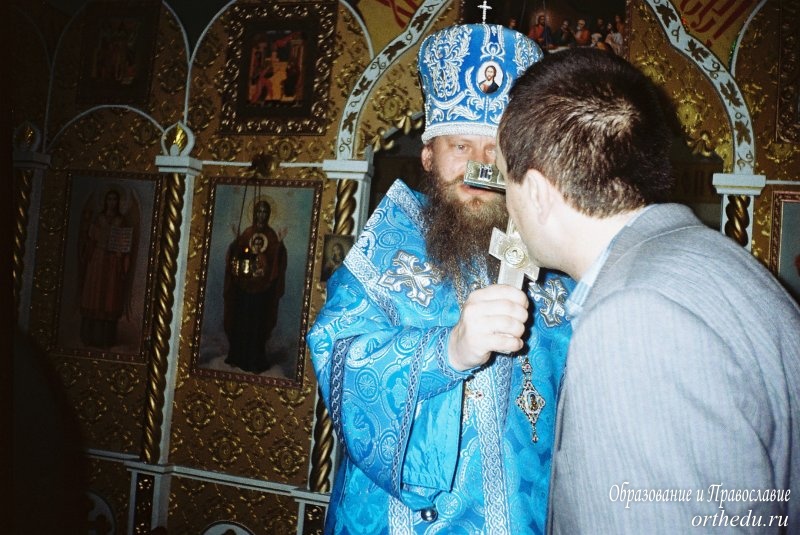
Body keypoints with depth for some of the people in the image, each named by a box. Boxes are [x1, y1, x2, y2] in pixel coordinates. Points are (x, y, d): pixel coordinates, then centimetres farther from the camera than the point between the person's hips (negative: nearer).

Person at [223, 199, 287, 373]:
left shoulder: (273, 236, 3)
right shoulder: (246, 233, 8)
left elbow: (278, 261, -6)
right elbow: (234, 255, 3)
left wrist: (280, 244, -20)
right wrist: (235, 241, -12)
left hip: (263, 288, -2)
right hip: (244, 287, 2)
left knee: (258, 323, 1)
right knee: (240, 321, 5)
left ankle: (255, 360, 8)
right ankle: (238, 357, 16)